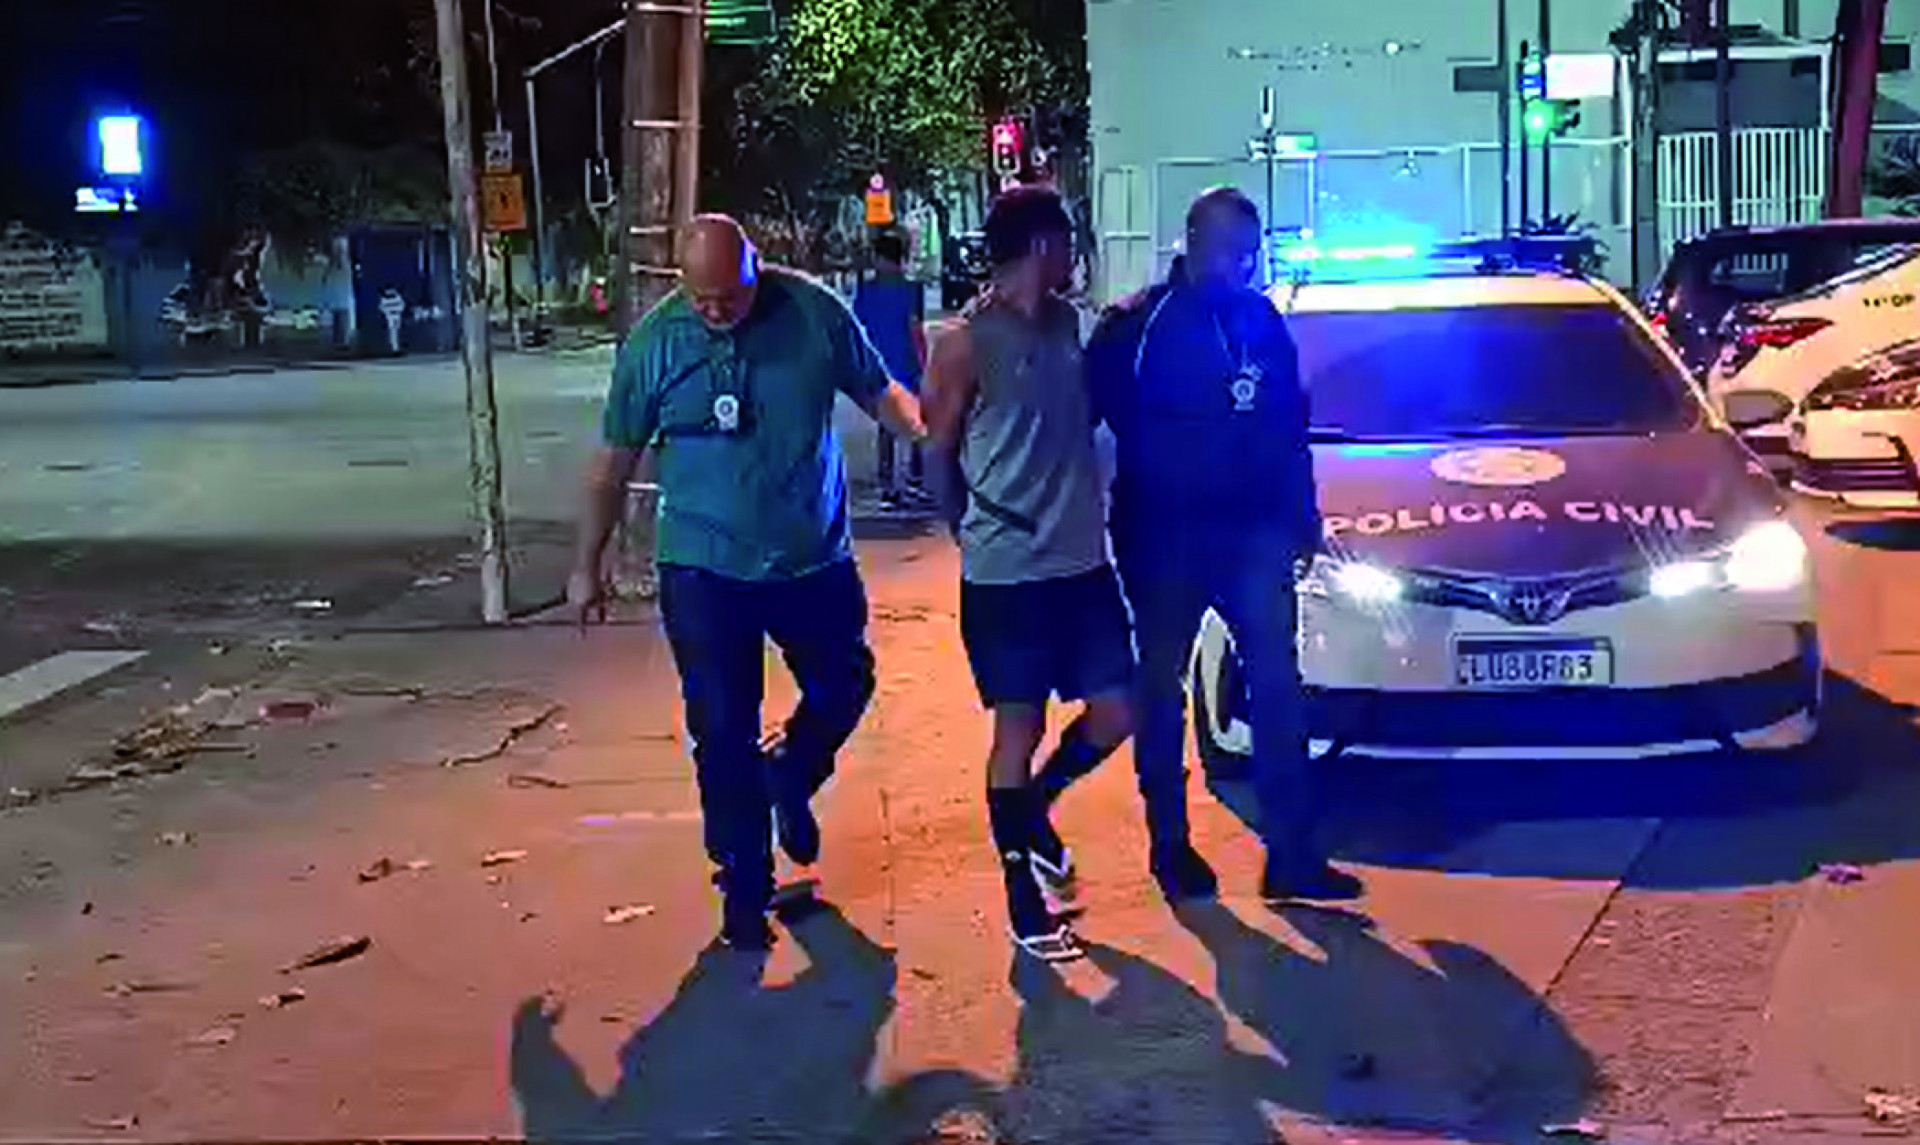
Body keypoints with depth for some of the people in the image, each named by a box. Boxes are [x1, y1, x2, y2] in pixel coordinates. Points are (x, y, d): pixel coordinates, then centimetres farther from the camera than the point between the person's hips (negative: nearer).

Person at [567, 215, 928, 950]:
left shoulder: (814, 313, -9)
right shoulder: (654, 340, -8)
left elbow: (880, 393, 2)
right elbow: (614, 459, -1)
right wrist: (587, 567, 2)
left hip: (814, 559, 2)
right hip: (706, 570, -1)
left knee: (843, 689, 17)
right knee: (723, 733, 3)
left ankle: (789, 782, 47)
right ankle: (745, 888, 17)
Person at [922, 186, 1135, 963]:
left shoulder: (1067, 324, 10)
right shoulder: (967, 341, -11)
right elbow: (938, 454, -3)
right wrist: (985, 531, 5)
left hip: (1083, 561, 7)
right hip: (1007, 573, -6)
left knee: (1115, 711, 7)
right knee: (1020, 728, 2)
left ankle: (1032, 812, 34)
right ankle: (1026, 906, 14)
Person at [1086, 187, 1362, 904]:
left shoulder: (1261, 319, 8)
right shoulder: (1135, 326, -7)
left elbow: (1290, 423, 13)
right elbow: (1104, 417, -8)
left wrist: (1301, 514, 12)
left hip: (1254, 528, 4)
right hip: (1164, 535, -4)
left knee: (1277, 683, -1)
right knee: (1161, 689, 8)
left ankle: (1292, 856, 2)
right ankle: (1169, 846, 21)